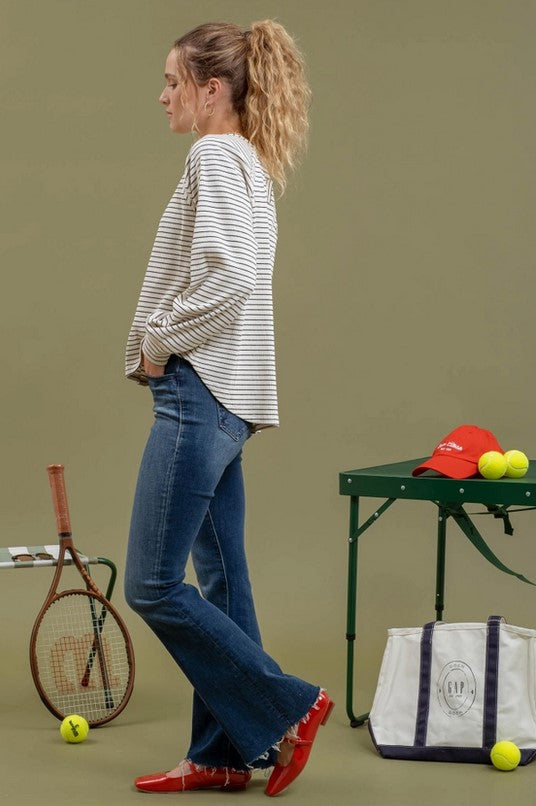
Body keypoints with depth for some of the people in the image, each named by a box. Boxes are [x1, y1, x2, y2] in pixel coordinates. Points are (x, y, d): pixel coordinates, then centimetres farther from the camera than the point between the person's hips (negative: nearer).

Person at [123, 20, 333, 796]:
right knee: (219, 582, 11)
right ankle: (222, 754, 16)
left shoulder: (217, 154, -12)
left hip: (198, 393, -10)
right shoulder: (248, 162, 17)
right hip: (219, 398, 10)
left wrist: (161, 341, -13)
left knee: (153, 586, -7)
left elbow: (229, 276, -25)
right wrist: (160, 346, 12)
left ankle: (288, 706, 0)